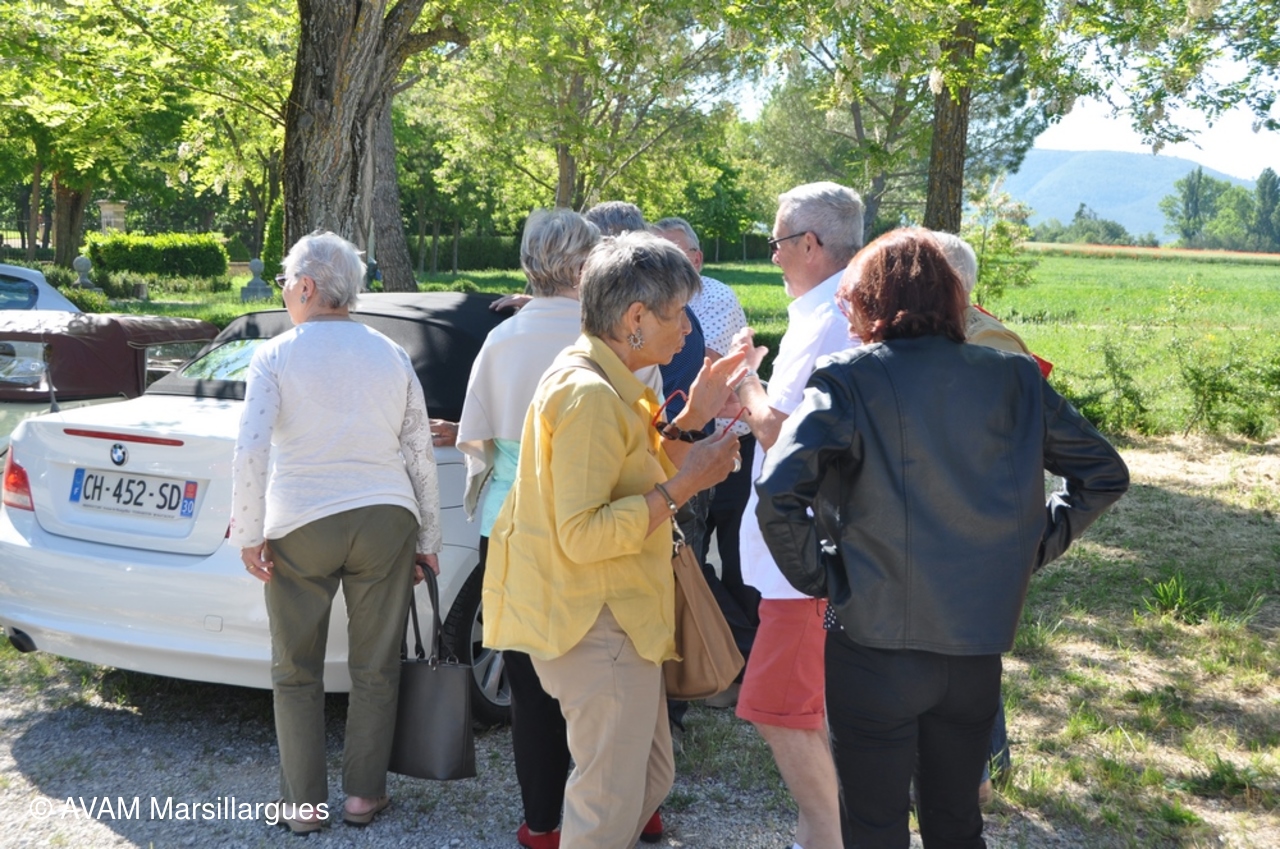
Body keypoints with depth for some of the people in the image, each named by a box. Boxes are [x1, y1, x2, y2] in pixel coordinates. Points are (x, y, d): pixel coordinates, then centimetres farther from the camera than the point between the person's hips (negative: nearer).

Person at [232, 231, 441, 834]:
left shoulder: (275, 356, -4)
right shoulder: (391, 356, 7)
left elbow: (250, 450, -15)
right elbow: (421, 455, 7)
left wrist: (248, 534, -7)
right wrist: (426, 541, 14)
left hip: (299, 529, -2)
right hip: (387, 522, 2)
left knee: (297, 674, 11)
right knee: (375, 670, 12)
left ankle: (304, 804, 14)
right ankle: (363, 794, 18)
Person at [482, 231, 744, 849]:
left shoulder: (608, 383, 13)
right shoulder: (589, 394, -21)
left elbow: (636, 475, 19)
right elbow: (584, 535, -27)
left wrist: (689, 421, 7)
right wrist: (683, 485, -23)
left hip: (613, 617, 11)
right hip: (594, 627, -11)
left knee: (650, 780, 20)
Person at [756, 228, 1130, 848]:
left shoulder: (847, 381, -11)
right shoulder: (1013, 380, 1)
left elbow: (778, 492, -23)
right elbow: (1104, 474, 8)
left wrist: (819, 576, -8)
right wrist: (1033, 545, 10)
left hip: (872, 642, -4)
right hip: (977, 644, 4)